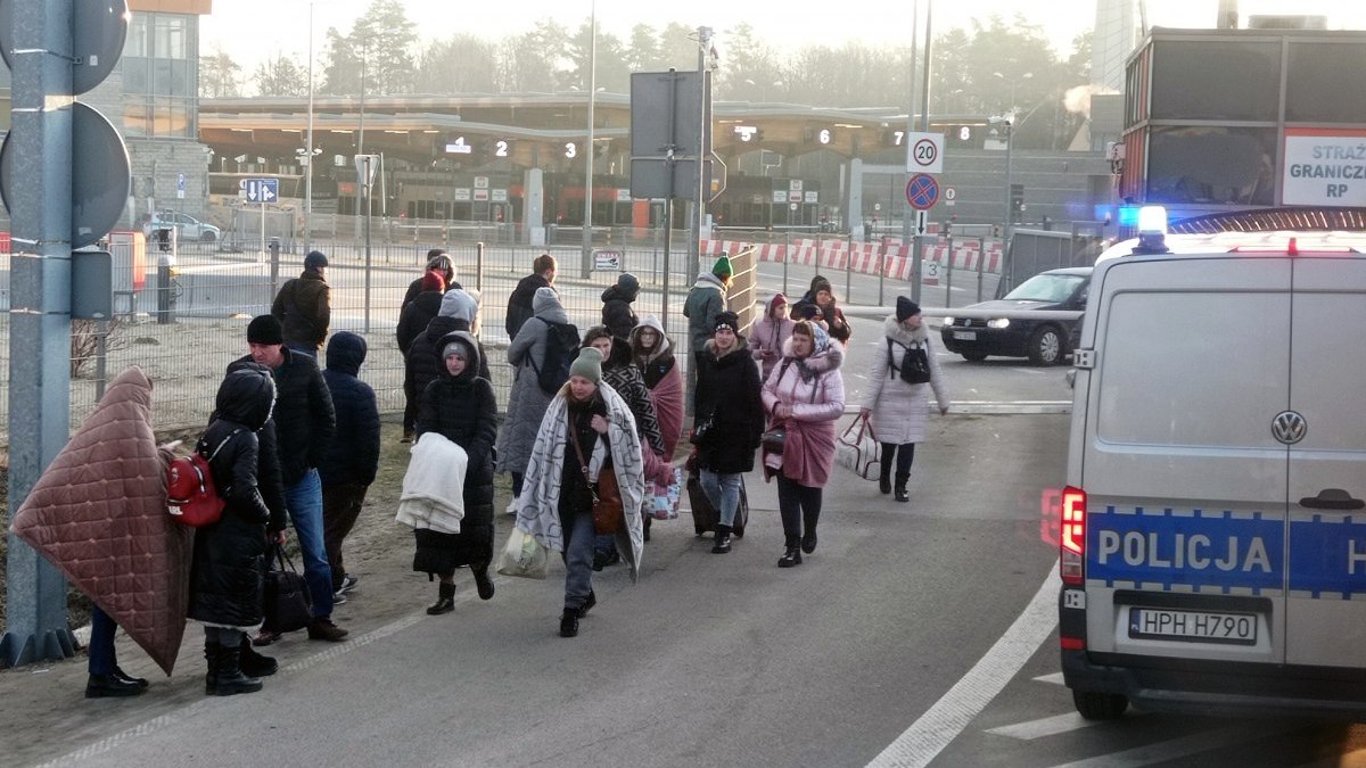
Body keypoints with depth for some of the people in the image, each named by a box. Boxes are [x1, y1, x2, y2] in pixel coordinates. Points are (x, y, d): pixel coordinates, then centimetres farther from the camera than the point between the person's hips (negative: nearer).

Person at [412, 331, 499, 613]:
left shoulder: (481, 389, -2)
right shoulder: (434, 389, 4)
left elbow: (487, 431, -9)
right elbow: (425, 430, 0)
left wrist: (467, 460, -22)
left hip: (475, 471, -2)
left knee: (474, 527, 1)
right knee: (439, 529, 0)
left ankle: (480, 569, 32)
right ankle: (445, 592, 8)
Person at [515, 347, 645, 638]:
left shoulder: (612, 409, -7)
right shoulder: (559, 406, 1)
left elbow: (629, 450, -1)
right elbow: (543, 450, 6)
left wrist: (608, 431, -19)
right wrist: (538, 495, 4)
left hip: (593, 493, -4)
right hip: (563, 491, 4)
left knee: (579, 551, -11)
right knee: (569, 549, 15)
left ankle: (572, 610, -6)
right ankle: (585, 596, 37)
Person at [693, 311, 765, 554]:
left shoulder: (745, 363, -8)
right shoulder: (706, 360, 6)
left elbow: (754, 401, -9)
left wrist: (756, 432, -12)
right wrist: (698, 423, 8)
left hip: (736, 433, -4)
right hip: (710, 432, 4)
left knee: (730, 482, 3)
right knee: (707, 480, 6)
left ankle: (724, 533, 9)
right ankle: (724, 517, 32)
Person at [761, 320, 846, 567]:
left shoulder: (828, 371, -13)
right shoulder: (785, 364, 1)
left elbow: (836, 407, -19)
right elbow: (767, 389, 12)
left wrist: (797, 410, -21)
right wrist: (775, 405, -12)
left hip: (814, 438, -3)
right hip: (785, 435, 3)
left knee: (809, 489, 9)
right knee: (787, 491, 0)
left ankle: (809, 533, 38)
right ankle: (792, 548, 4)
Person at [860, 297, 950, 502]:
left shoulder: (923, 339, 1)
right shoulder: (889, 340, -12)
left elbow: (934, 370, 11)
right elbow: (876, 373, -9)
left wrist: (942, 400, 14)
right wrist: (868, 403, -11)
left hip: (916, 401, 3)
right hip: (891, 400, -3)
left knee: (909, 443, 1)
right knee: (889, 443, 6)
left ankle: (901, 486, 11)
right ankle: (884, 476, 32)